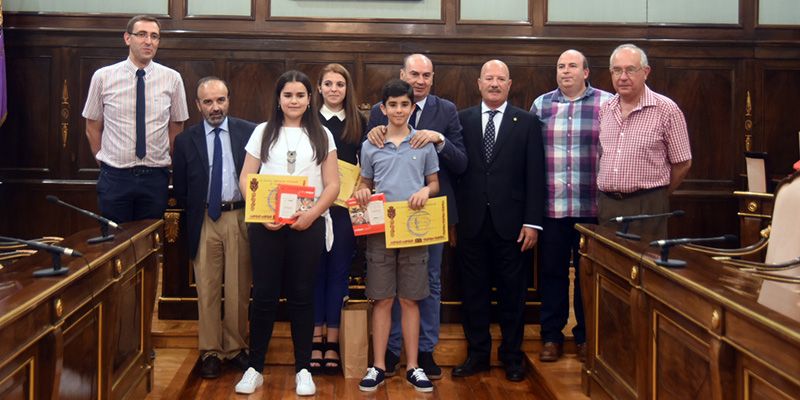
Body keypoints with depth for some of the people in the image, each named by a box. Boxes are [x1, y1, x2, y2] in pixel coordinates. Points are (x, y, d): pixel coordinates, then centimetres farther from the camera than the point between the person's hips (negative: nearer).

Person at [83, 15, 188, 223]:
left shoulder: (172, 78, -1)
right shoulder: (103, 77, -2)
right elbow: (92, 127, 8)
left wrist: (166, 160, 7)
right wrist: (103, 160, 5)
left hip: (155, 176, 1)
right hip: (114, 176, -1)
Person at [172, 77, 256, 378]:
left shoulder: (249, 133, 1)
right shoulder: (186, 140, 5)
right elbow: (180, 188, 11)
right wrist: (195, 212, 4)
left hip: (240, 218, -1)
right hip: (204, 221, 1)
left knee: (239, 287, 5)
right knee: (207, 288, 4)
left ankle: (236, 347, 19)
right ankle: (210, 351, 14)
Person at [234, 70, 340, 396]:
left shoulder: (321, 135, 8)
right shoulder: (263, 132, 8)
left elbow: (332, 184, 4)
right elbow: (245, 178, 4)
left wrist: (312, 214, -11)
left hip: (308, 224, 0)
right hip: (266, 224, 0)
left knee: (301, 295, 5)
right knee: (264, 295, 2)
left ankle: (303, 369, 14)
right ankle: (255, 368, 12)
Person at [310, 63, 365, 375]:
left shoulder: (359, 123, 7)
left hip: (345, 207, 1)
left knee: (339, 271, 4)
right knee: (315, 271, 4)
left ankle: (332, 341, 12)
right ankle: (315, 339, 13)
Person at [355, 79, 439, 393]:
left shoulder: (425, 143, 3)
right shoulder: (370, 145, 5)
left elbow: (434, 182, 9)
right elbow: (366, 184, 14)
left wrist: (425, 191, -13)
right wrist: (362, 192, -9)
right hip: (380, 229, 1)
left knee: (409, 299, 6)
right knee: (382, 300, 5)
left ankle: (412, 366, 14)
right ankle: (378, 366, 13)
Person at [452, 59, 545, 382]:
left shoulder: (527, 122, 2)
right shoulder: (462, 120, 5)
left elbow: (535, 176, -1)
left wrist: (532, 222, -6)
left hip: (510, 222, -1)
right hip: (472, 222, 1)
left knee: (512, 293, 8)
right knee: (473, 291, 9)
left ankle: (512, 357, 22)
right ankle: (477, 354, 22)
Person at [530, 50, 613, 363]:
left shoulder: (607, 103, 1)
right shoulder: (540, 104, 7)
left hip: (592, 207, -1)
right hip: (551, 207, 2)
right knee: (551, 272, 8)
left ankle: (585, 336, 23)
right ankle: (551, 336, 20)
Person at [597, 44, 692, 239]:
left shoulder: (666, 109, -6)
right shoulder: (605, 109, 9)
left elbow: (682, 163, -2)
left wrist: (655, 198, 6)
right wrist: (608, 191, 10)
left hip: (646, 207, -5)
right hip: (606, 205, 5)